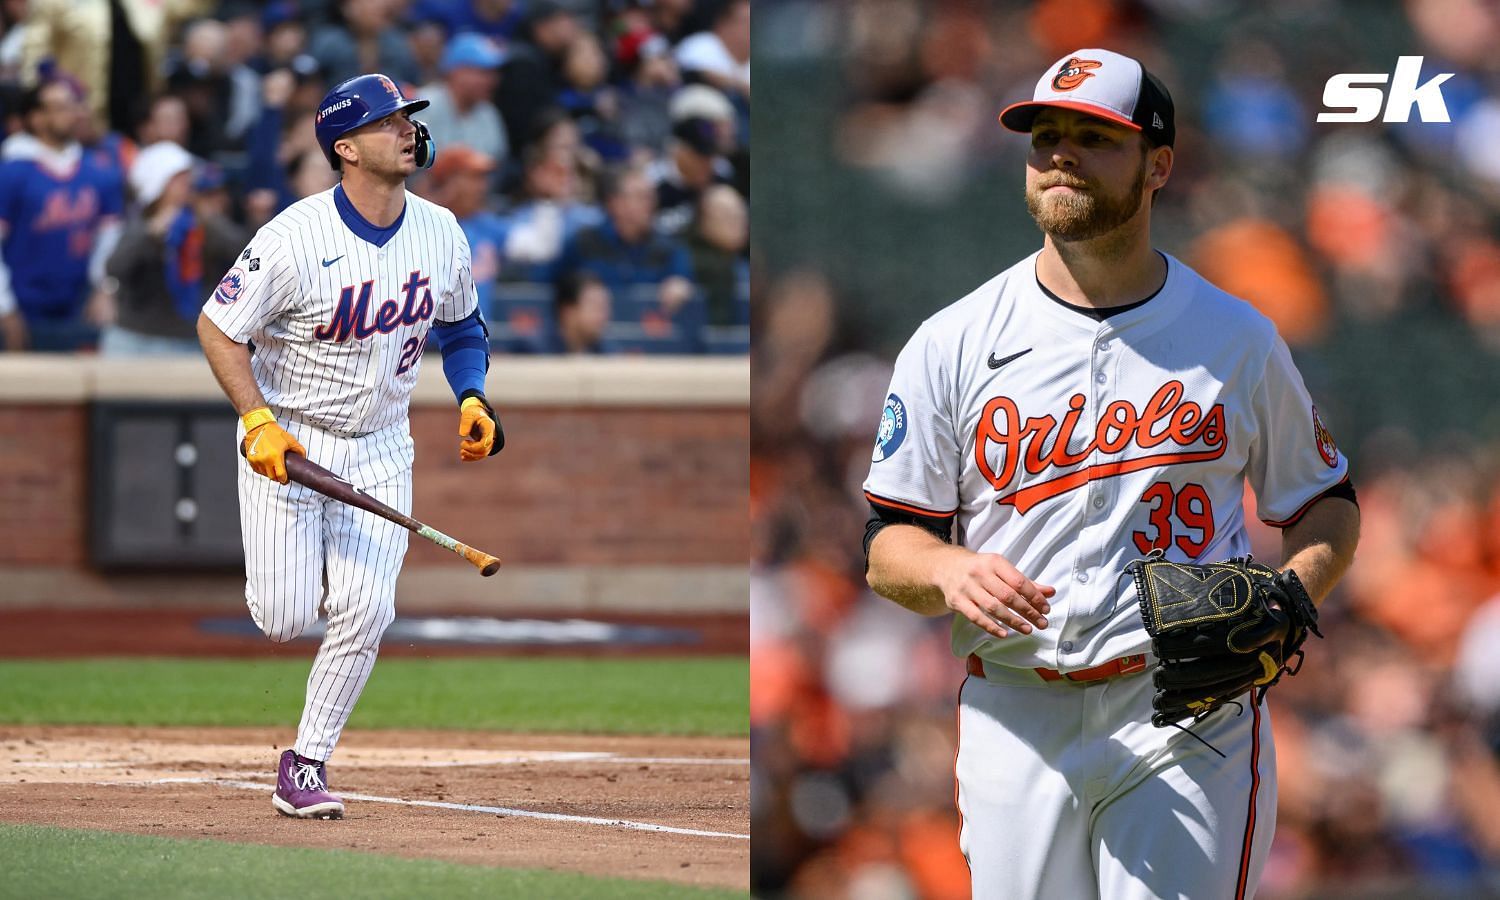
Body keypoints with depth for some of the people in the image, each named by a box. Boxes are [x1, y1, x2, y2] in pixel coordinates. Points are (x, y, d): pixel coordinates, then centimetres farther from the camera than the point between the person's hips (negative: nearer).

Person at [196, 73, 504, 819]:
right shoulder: (297, 239, -21)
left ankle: (306, 765, 2)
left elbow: (461, 325, 14)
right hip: (286, 442, -4)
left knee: (364, 611, -11)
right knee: (283, 618, -7)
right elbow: (216, 326, -14)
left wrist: (472, 398, -3)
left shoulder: (440, 233, -3)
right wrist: (259, 423, -24)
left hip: (379, 450, 4)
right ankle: (287, 566, 32)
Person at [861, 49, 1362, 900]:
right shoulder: (951, 344, 5)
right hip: (1016, 724, 1)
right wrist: (950, 571, -19)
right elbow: (890, 547, 5)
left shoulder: (1239, 339, 6)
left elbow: (1327, 504, 14)